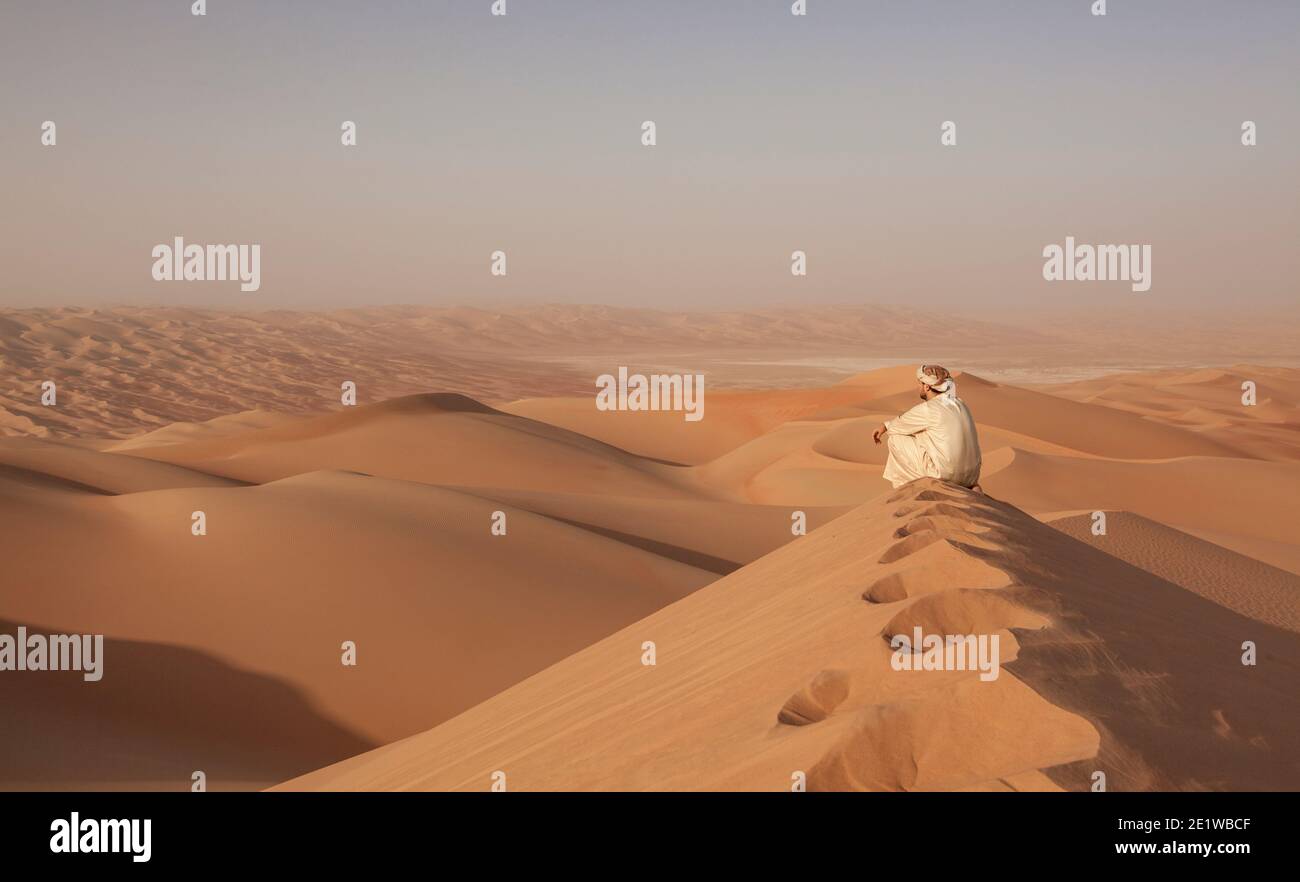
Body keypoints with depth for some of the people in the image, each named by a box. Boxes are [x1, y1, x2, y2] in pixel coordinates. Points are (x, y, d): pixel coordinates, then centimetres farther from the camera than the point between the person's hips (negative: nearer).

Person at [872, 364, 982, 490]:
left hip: (945, 474, -6)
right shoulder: (959, 404, 11)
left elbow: (900, 423, 10)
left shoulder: (927, 409, -9)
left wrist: (884, 426, 31)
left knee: (896, 439, 6)